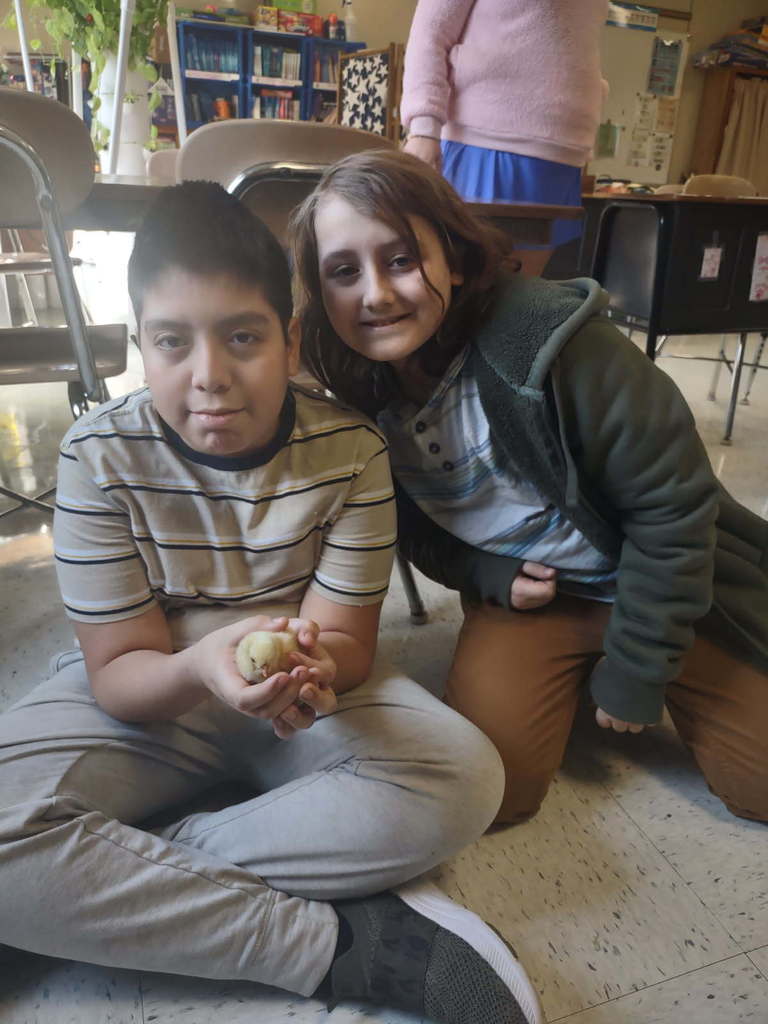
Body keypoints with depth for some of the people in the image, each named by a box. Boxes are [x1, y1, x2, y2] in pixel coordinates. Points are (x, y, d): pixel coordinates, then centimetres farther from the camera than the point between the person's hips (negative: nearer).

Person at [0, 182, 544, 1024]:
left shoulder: (350, 449, -14)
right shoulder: (102, 455, -15)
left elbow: (347, 638, -10)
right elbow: (118, 670, -13)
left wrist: (314, 663, -36)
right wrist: (200, 668, -37)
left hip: (302, 701, 1)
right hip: (149, 694, 0)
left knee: (464, 780, -25)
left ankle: (113, 875, -18)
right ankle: (345, 943, -21)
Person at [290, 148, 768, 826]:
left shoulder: (549, 337, -26)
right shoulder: (356, 399, -10)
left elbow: (672, 497, -20)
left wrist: (634, 674, -15)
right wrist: (484, 575, -15)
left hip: (665, 585, -2)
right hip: (525, 595, 3)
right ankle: (573, 684, 16)